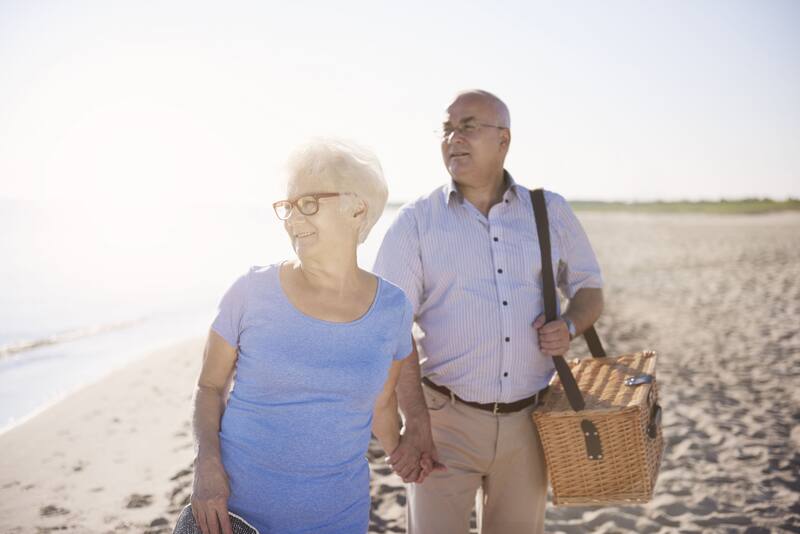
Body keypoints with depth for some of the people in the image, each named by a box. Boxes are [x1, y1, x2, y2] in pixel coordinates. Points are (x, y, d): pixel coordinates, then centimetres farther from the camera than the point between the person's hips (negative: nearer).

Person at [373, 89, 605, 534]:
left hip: (528, 420, 3)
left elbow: (589, 288, 15)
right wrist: (415, 422, -16)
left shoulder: (551, 212, 4)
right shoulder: (415, 222, -4)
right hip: (445, 418, -2)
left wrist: (570, 326, -8)